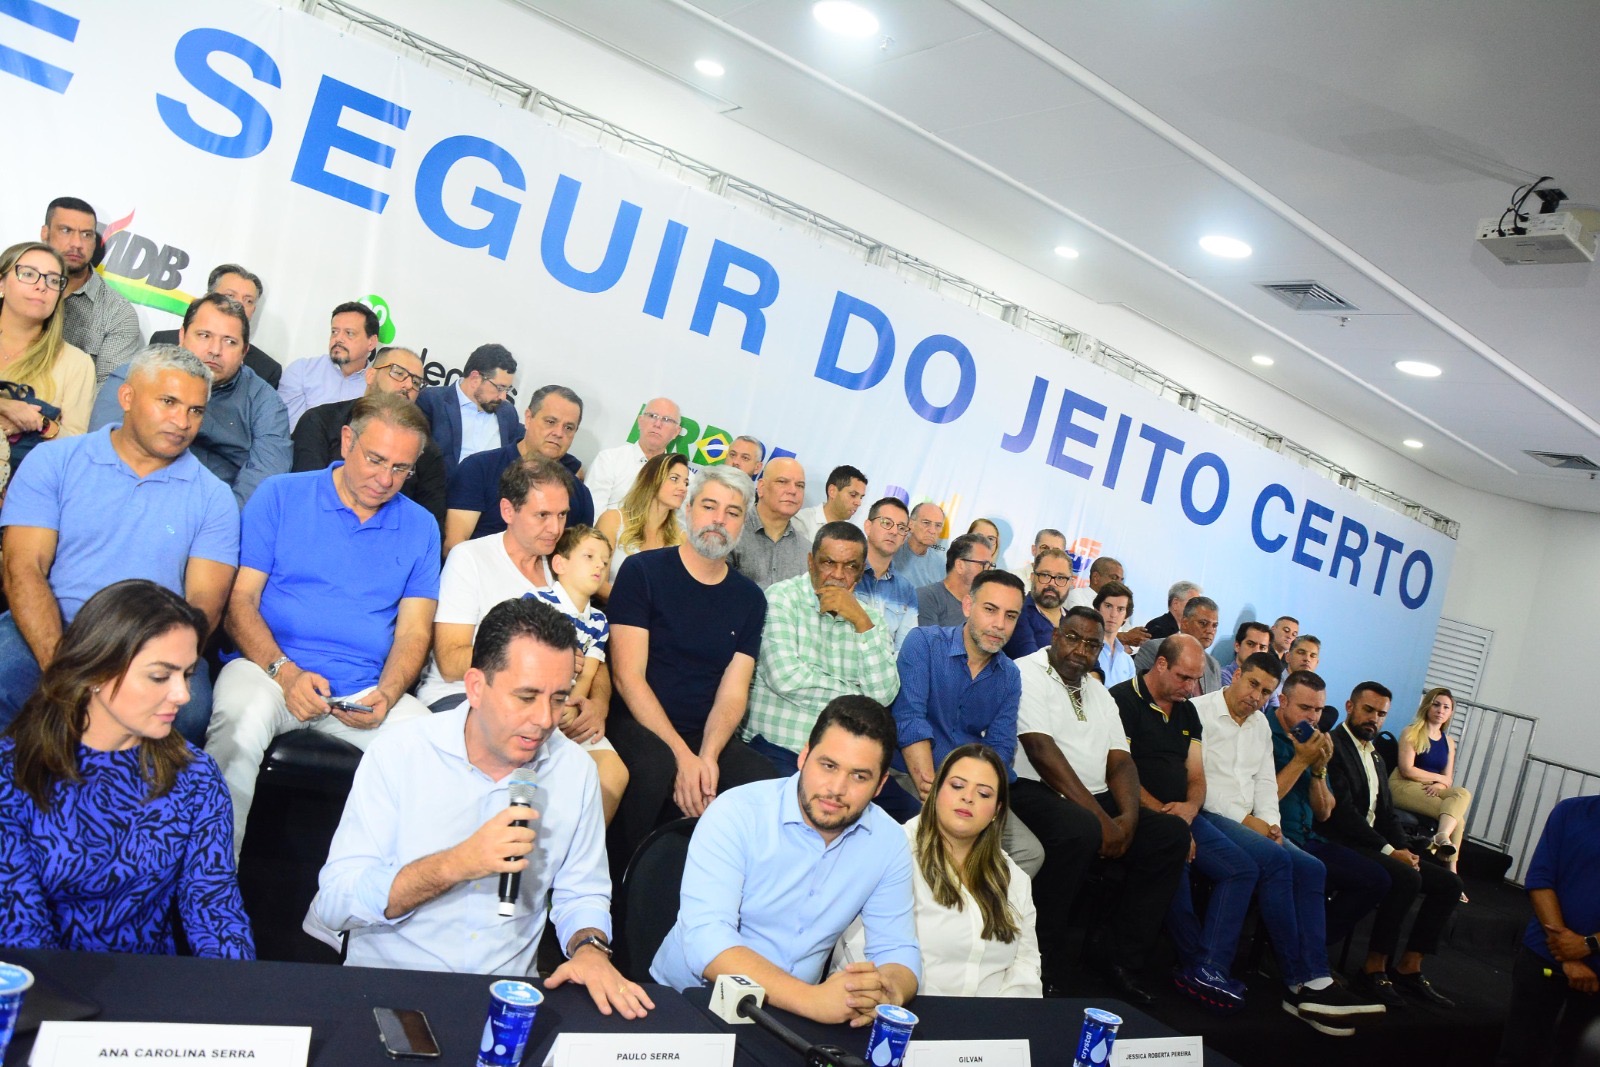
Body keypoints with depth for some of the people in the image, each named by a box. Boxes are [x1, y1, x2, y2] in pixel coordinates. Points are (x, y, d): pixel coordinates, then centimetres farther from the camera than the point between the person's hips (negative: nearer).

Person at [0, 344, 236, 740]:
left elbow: (205, 602, 1)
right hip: (47, 635, 0)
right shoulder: (54, 462, 8)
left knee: (188, 711, -31)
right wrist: (58, 663, -19)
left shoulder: (213, 497, 9)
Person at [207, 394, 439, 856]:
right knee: (241, 723, -36)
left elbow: (413, 632, 10)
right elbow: (240, 599, 1)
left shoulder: (420, 527, 13)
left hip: (364, 692, 2)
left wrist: (386, 695, -11)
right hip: (269, 667, -1)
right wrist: (284, 671, -15)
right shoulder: (280, 496, 7)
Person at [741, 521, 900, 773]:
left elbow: (884, 694, 0)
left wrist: (861, 622, -8)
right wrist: (856, 696, -3)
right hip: (777, 747, -4)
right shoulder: (782, 597, 0)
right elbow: (784, 677, -14)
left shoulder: (869, 617, 13)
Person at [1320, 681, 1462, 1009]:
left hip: (1374, 844, 10)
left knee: (1448, 883, 0)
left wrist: (1404, 850, -2)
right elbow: (1343, 810, -18)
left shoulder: (1375, 757, 22)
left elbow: (1387, 814, 18)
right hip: (1342, 844, -10)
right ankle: (1374, 970, -19)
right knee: (1406, 878, -30)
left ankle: (1408, 969, 2)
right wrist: (1389, 851, -19)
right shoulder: (1333, 745, -9)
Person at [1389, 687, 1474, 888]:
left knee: (1463, 793, -24)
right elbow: (1407, 770, -10)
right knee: (1456, 817, -24)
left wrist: (1438, 786, -13)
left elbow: (1448, 780, 10)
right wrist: (1438, 778, -1)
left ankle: (1443, 836, -39)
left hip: (1431, 790, 6)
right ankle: (1450, 871, -30)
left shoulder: (1449, 742, 16)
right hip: (1404, 786, -6)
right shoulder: (1411, 733, -1)